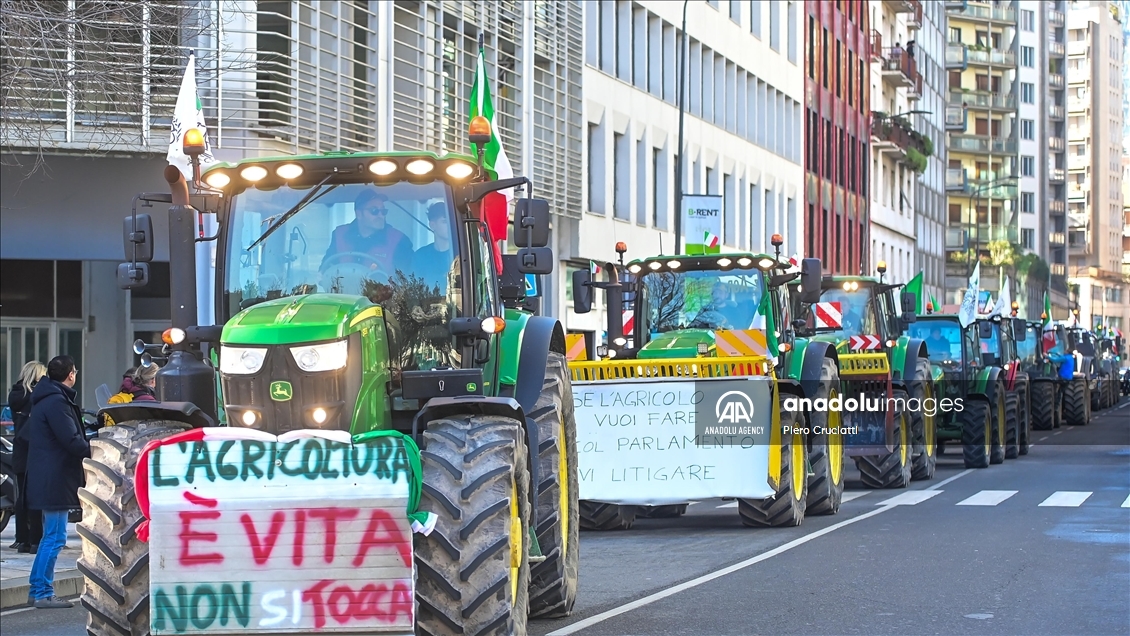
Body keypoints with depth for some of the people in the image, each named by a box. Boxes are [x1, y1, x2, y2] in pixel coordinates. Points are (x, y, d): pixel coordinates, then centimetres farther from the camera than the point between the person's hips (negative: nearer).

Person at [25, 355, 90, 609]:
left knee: (51, 536, 17)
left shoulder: (46, 398, 16)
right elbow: (72, 440, -21)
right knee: (55, 536, -7)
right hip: (56, 480, -11)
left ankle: (37, 589, 21)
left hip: (47, 480, 11)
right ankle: (43, 594, -5)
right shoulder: (57, 402, -17)